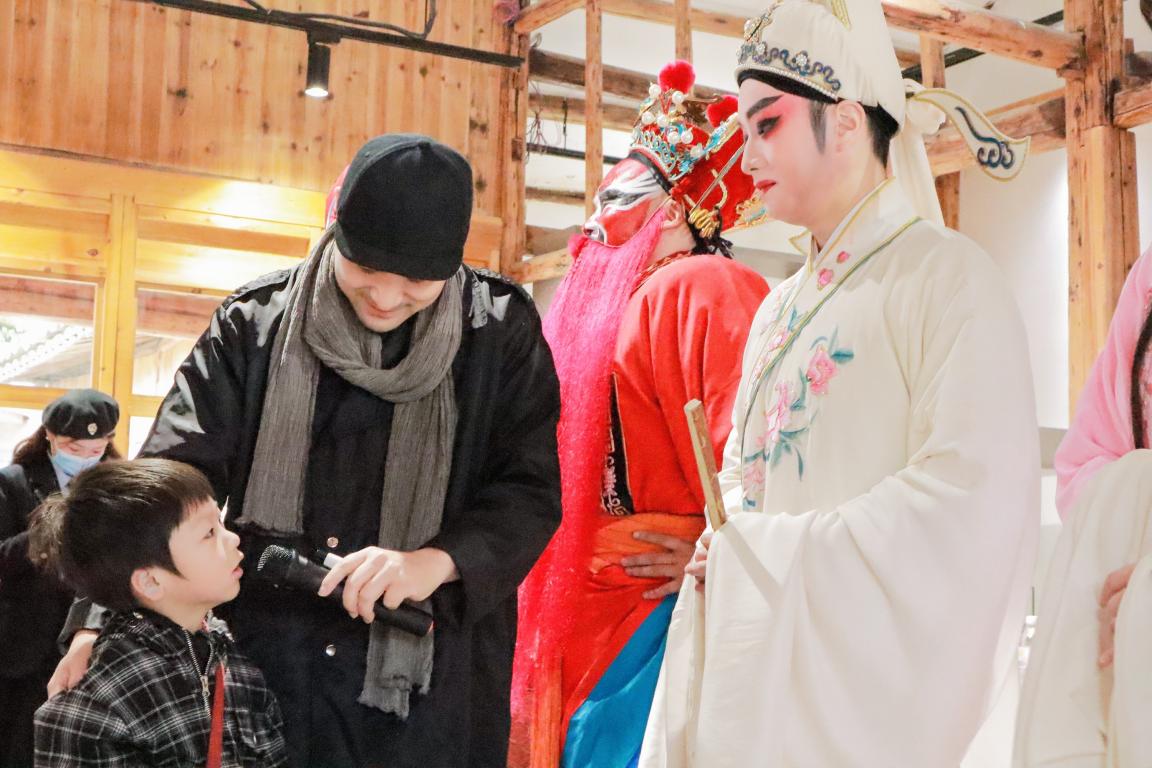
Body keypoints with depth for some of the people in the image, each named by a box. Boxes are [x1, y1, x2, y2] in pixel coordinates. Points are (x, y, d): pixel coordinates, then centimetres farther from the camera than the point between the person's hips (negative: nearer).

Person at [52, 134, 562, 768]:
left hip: (426, 675, -1)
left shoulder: (500, 331, -2)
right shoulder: (256, 321, 1)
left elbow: (530, 493, -5)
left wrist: (436, 562, -24)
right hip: (266, 661, 1)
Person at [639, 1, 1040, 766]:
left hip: (872, 681, -7)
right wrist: (728, 545, -4)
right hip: (765, 668, 7)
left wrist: (760, 556, -15)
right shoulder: (780, 309, 14)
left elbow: (974, 497, -19)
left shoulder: (947, 274, -9)